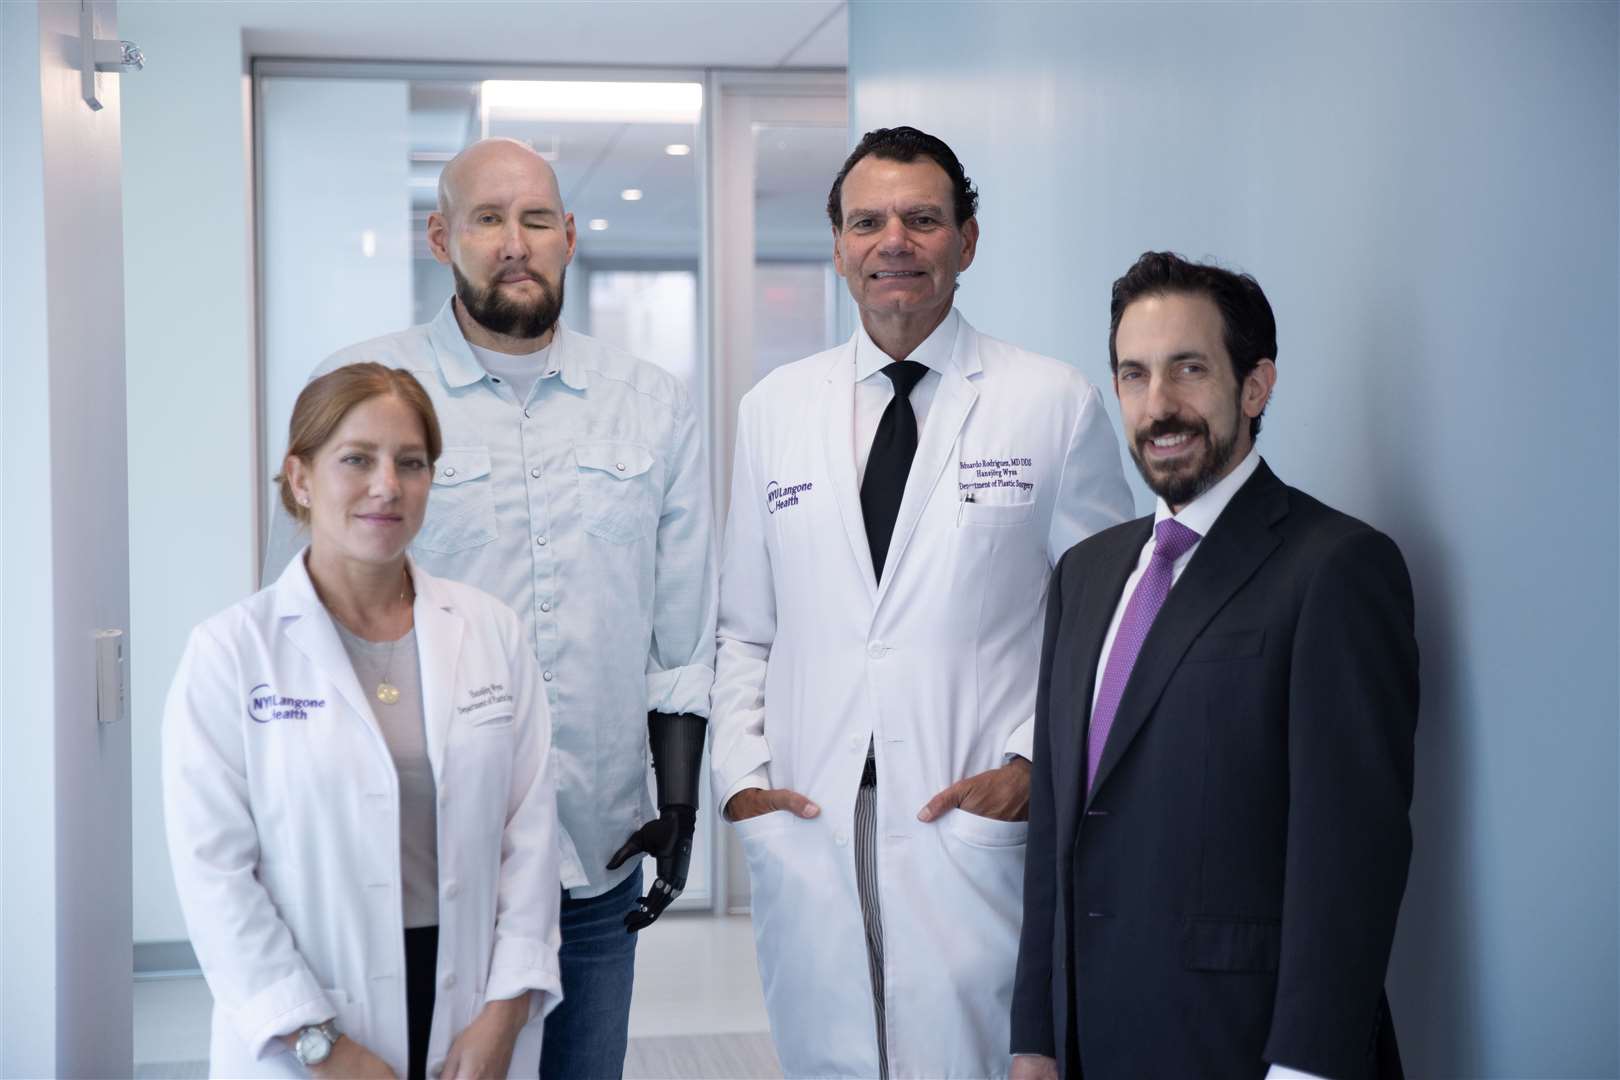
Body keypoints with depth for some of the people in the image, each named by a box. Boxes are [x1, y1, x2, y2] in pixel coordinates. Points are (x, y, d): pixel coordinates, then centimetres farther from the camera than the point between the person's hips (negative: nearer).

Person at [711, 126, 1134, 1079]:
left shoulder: (1057, 404, 1)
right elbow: (745, 626, 14)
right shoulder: (776, 409, 11)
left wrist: (1032, 762, -8)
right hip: (806, 827, 3)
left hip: (975, 820, -3)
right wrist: (741, 772, 2)